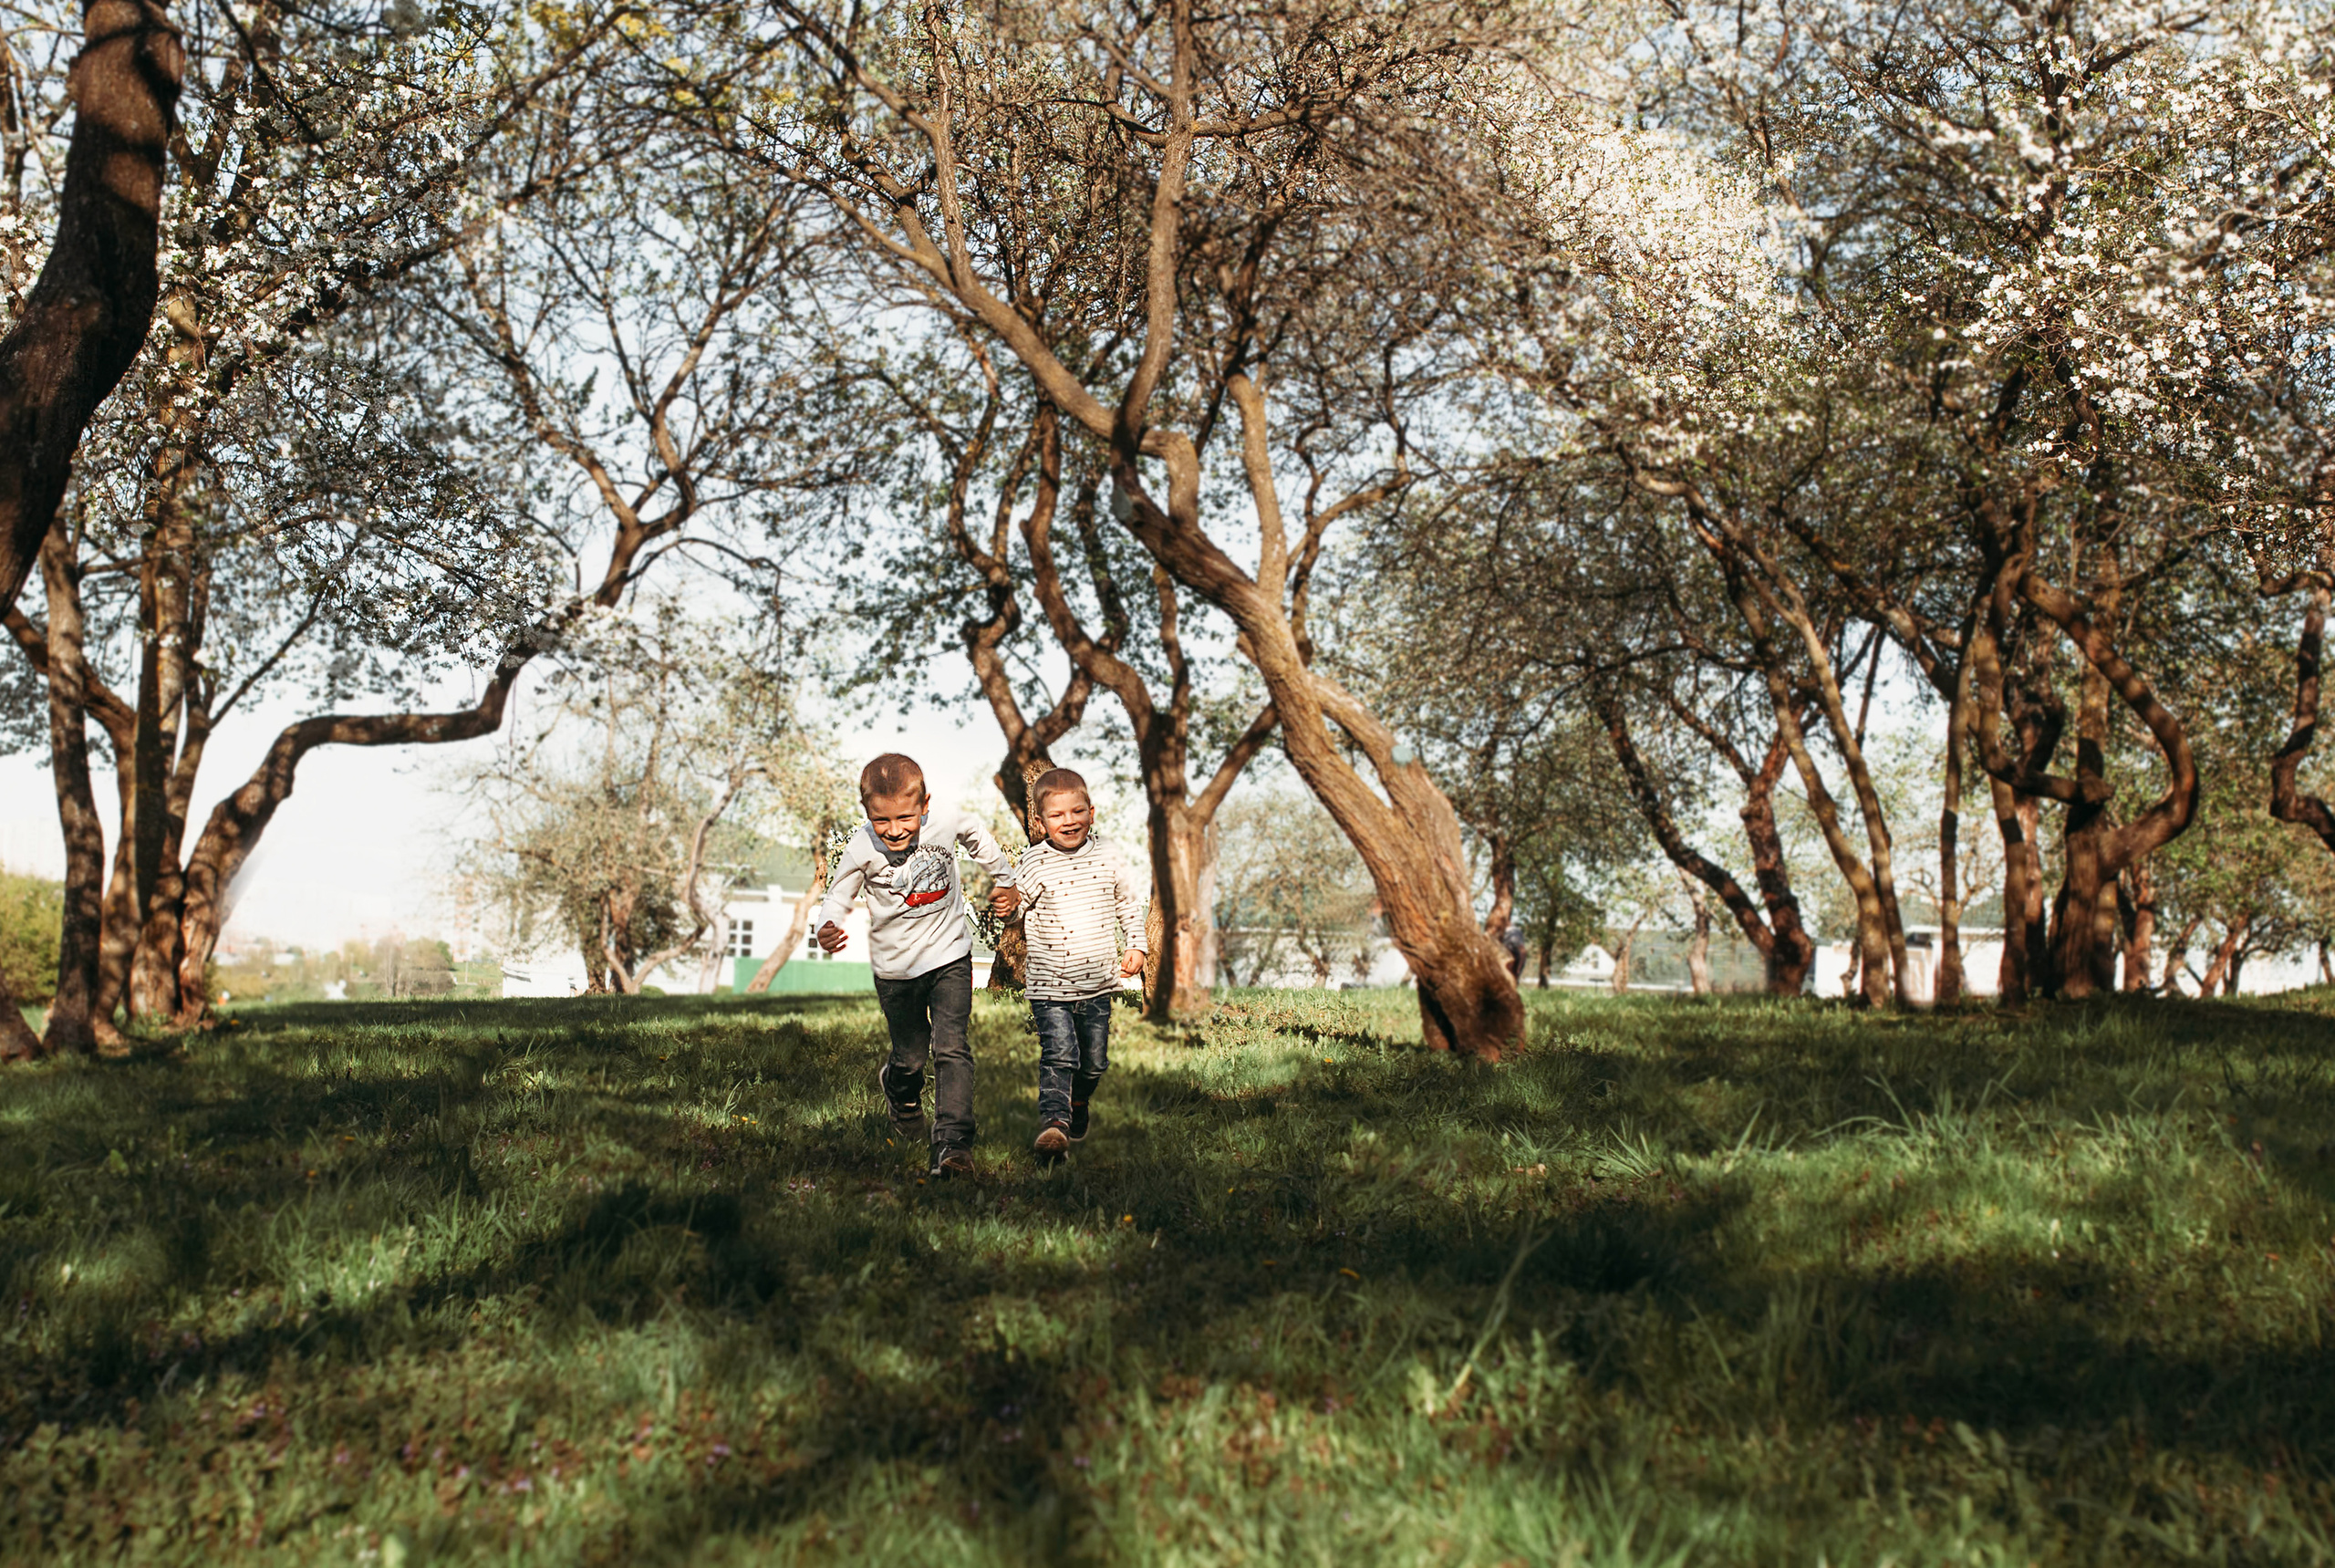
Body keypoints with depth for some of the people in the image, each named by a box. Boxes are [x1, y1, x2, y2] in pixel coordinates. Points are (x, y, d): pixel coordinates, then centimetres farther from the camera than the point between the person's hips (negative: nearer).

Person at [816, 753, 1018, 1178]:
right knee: (911, 1053, 15)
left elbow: (977, 836, 8)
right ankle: (900, 1092, 51)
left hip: (949, 956, 0)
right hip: (895, 968, 1)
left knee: (951, 1048, -12)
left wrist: (1005, 880, 19)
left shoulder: (946, 824, -16)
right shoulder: (861, 851, -19)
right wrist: (827, 928, -27)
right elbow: (838, 897, -5)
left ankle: (953, 1144, -10)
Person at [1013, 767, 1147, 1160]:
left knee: (1094, 1061, 16)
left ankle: (1079, 1103, 42)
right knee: (1058, 1055, -19)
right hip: (1050, 984, -4)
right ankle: (1053, 1121, -21)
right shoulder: (1034, 863, -8)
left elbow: (1129, 901, 14)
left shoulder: (1107, 855, 1)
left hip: (1098, 983, 4)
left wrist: (1136, 945, 8)